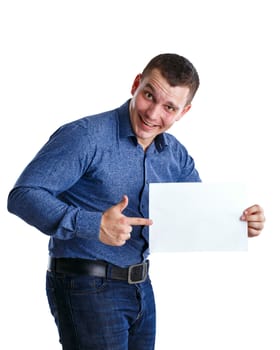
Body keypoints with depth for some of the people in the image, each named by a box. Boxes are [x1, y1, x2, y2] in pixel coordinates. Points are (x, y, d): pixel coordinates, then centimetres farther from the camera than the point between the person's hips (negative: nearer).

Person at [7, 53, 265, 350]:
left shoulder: (176, 156, 5)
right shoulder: (85, 136, -17)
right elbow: (22, 196, -23)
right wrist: (92, 225, -35)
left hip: (141, 288, 7)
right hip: (86, 288, -7)